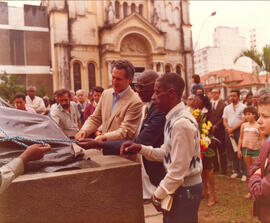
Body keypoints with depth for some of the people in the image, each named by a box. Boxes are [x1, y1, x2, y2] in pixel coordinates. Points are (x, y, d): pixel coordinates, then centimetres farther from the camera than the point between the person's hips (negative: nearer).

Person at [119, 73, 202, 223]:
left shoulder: (182, 122, -25)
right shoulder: (174, 118, 5)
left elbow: (178, 169, -25)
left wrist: (158, 195, -15)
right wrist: (140, 149, 1)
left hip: (185, 189, -9)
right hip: (177, 185, 9)